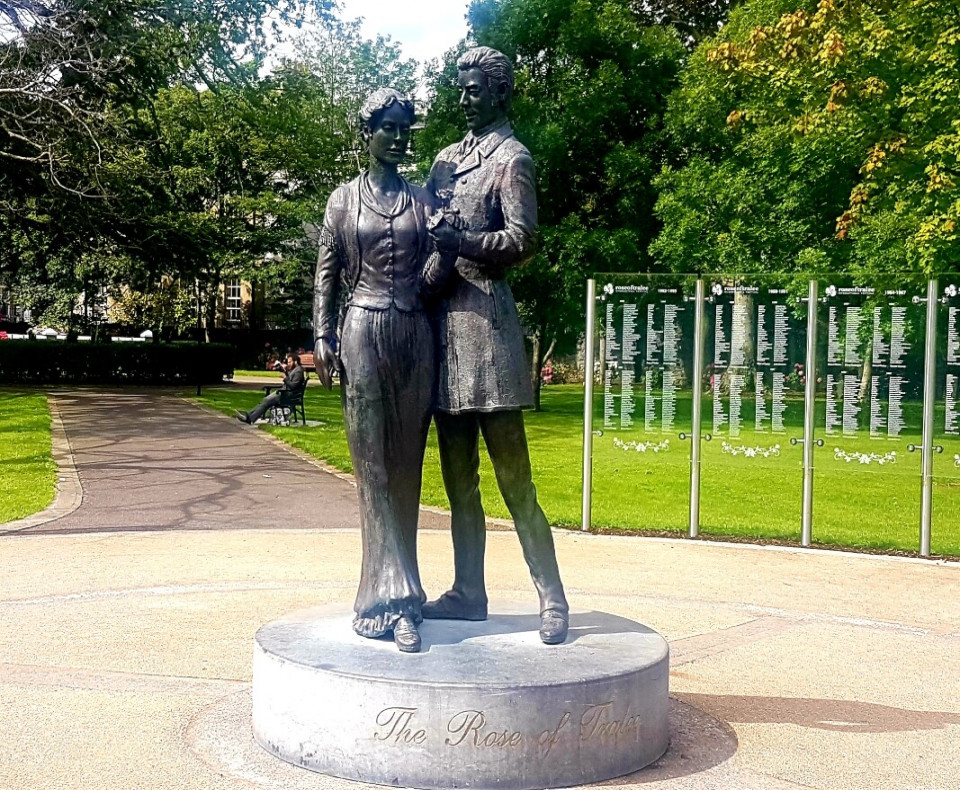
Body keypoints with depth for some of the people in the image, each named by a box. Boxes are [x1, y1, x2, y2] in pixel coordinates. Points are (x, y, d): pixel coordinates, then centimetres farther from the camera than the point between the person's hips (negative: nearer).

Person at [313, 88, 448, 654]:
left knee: (405, 465, 0)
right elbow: (326, 274, 6)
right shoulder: (344, 199, 9)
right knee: (373, 465, -6)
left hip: (415, 334, 2)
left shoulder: (424, 199, 12)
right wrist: (323, 338, -3)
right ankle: (399, 596, -5)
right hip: (362, 333, -2)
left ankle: (384, 596, 5)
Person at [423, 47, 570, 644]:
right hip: (443, 319, 8)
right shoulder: (447, 158, 19)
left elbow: (522, 240, -12)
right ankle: (469, 592, 19)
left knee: (514, 477, -5)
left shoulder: (512, 158, -3)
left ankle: (553, 597, 4)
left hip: (487, 317, -8)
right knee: (458, 476, 11)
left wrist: (459, 243, -20)